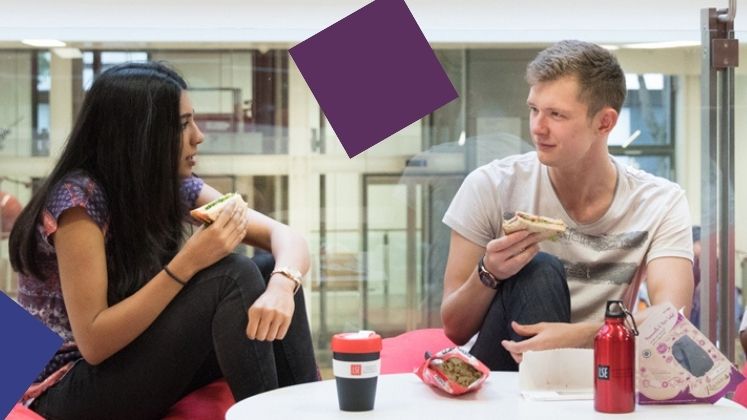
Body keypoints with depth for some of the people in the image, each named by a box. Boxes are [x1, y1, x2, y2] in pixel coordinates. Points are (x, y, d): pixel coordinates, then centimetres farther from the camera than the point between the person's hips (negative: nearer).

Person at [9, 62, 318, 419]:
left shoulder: (175, 187, -1)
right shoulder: (79, 198, -21)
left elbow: (284, 236, -7)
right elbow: (94, 343, -24)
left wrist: (281, 286, -31)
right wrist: (187, 264, -31)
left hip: (135, 365, 7)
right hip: (71, 391, -7)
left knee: (272, 272, -13)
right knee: (232, 275, -25)